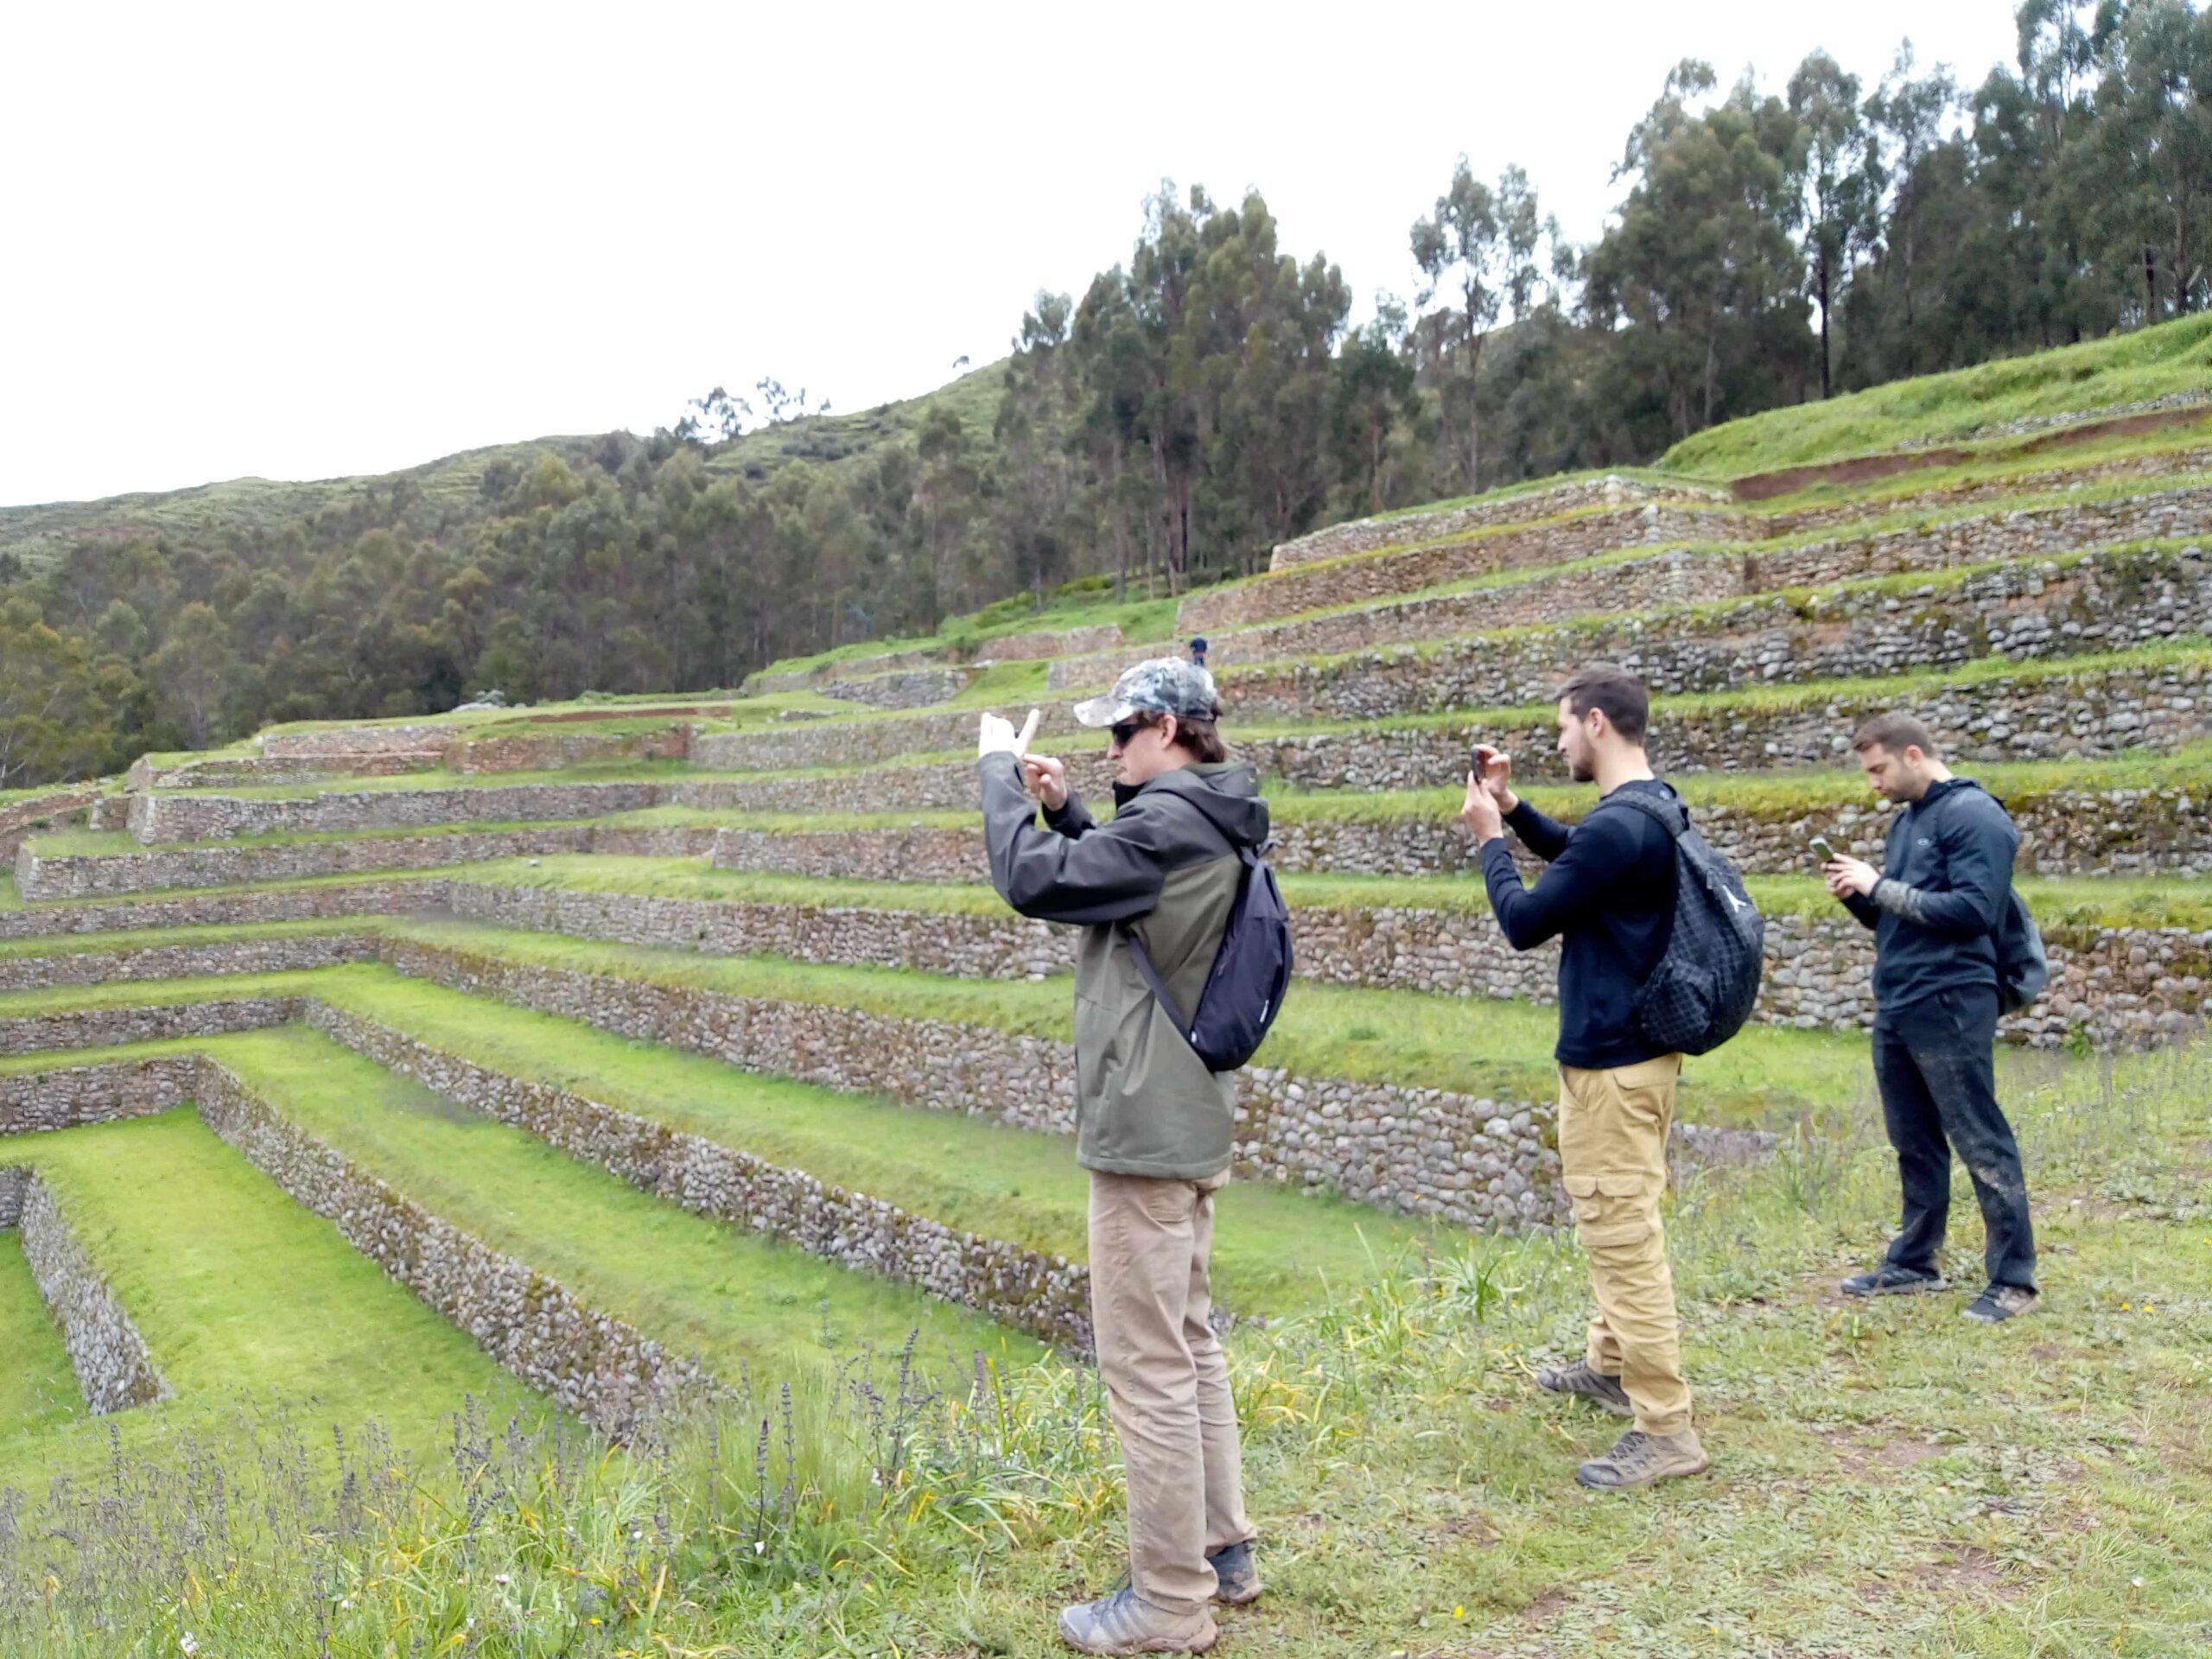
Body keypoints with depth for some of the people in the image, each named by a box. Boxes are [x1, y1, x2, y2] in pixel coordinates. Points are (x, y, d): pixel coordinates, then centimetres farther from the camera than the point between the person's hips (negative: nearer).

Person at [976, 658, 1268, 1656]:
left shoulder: (1168, 822, -21)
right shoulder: (1206, 826, 10)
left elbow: (1031, 880, -22)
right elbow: (1112, 883, 23)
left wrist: (998, 769, -8)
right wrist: (1063, 809, 10)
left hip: (1145, 1128, -10)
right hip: (1185, 1120, 11)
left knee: (1146, 1368, -1)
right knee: (1188, 1346, 19)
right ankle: (1221, 1551, 30)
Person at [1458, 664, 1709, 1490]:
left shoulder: (1617, 826, -24)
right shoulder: (1654, 807, 7)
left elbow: (1524, 922, -17)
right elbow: (1575, 858, 26)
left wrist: (1490, 836, -3)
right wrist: (1512, 807, 15)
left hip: (1610, 1062, -11)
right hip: (1642, 1045, 11)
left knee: (1622, 1236, -3)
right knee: (1624, 1223, 23)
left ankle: (1665, 1430, 4)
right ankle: (1611, 1364, 40)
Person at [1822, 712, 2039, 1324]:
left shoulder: (1973, 815, -10)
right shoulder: (1905, 820, 16)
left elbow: (1974, 910, -21)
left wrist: (1880, 887, -19)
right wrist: (1858, 895, 0)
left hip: (1949, 1009, -8)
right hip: (1895, 1009, 8)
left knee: (1982, 1147, 0)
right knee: (1914, 1142, 16)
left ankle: (2013, 1279, 9)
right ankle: (1913, 1262, 26)